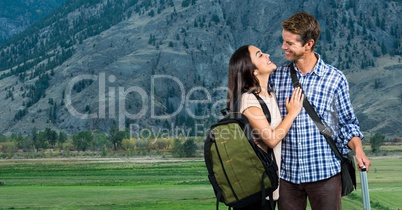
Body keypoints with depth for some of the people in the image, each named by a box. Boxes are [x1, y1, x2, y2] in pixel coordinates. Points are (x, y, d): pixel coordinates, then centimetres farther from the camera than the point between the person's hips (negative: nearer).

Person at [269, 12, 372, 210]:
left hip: (325, 171, -2)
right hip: (286, 172, 2)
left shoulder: (335, 78, -3)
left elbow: (347, 123, 4)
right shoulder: (276, 76, 3)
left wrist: (358, 150, -12)